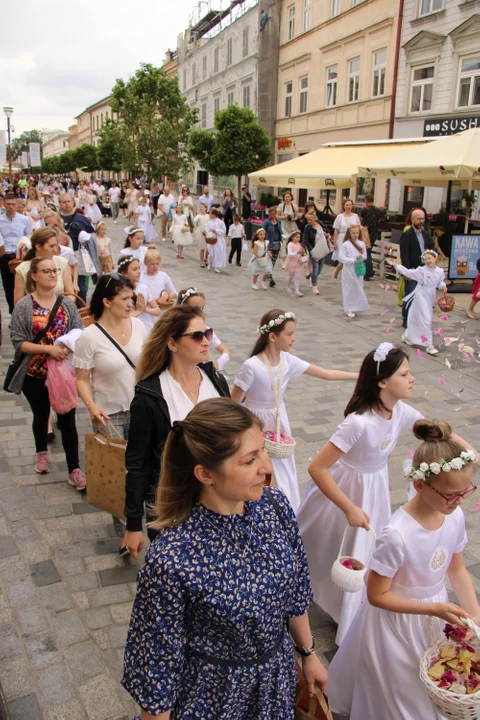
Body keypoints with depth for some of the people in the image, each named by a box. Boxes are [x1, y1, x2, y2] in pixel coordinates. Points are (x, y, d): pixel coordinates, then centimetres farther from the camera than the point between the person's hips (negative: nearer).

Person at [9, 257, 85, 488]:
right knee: (41, 416, 19)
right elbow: (18, 343, -13)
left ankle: (74, 470, 9)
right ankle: (41, 452, 46)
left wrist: (70, 347, -20)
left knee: (67, 420, 1)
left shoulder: (67, 303, -2)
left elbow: (80, 334, 1)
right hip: (35, 374, -1)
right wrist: (48, 349, -23)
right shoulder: (23, 306, -9)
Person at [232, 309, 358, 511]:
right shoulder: (251, 366, -24)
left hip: (278, 422, 6)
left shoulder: (288, 360, -7)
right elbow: (233, 403, -17)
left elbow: (326, 374, -2)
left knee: (282, 473, 14)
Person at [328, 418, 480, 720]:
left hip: (436, 616, 5)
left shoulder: (455, 517, -15)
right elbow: (377, 595, -23)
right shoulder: (397, 535, -34)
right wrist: (435, 608, -24)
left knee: (431, 691, 28)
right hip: (398, 624, -5)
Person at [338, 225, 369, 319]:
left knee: (358, 289, 9)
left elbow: (365, 255, 11)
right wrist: (353, 260, -18)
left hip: (359, 269, 4)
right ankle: (348, 309, 9)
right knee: (349, 289, 1)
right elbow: (341, 257, -14)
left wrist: (361, 257, -12)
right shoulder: (345, 245, -10)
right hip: (349, 270, -4)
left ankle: (356, 307, 22)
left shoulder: (362, 244, 4)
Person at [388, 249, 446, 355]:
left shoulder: (440, 271, 0)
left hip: (430, 298, 5)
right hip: (421, 297, -5)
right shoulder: (422, 270, -13)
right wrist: (396, 265, -22)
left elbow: (440, 282, 13)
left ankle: (407, 336, 37)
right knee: (426, 320, -8)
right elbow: (408, 272, -15)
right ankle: (429, 345, -4)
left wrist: (443, 286, -10)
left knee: (417, 319, 16)